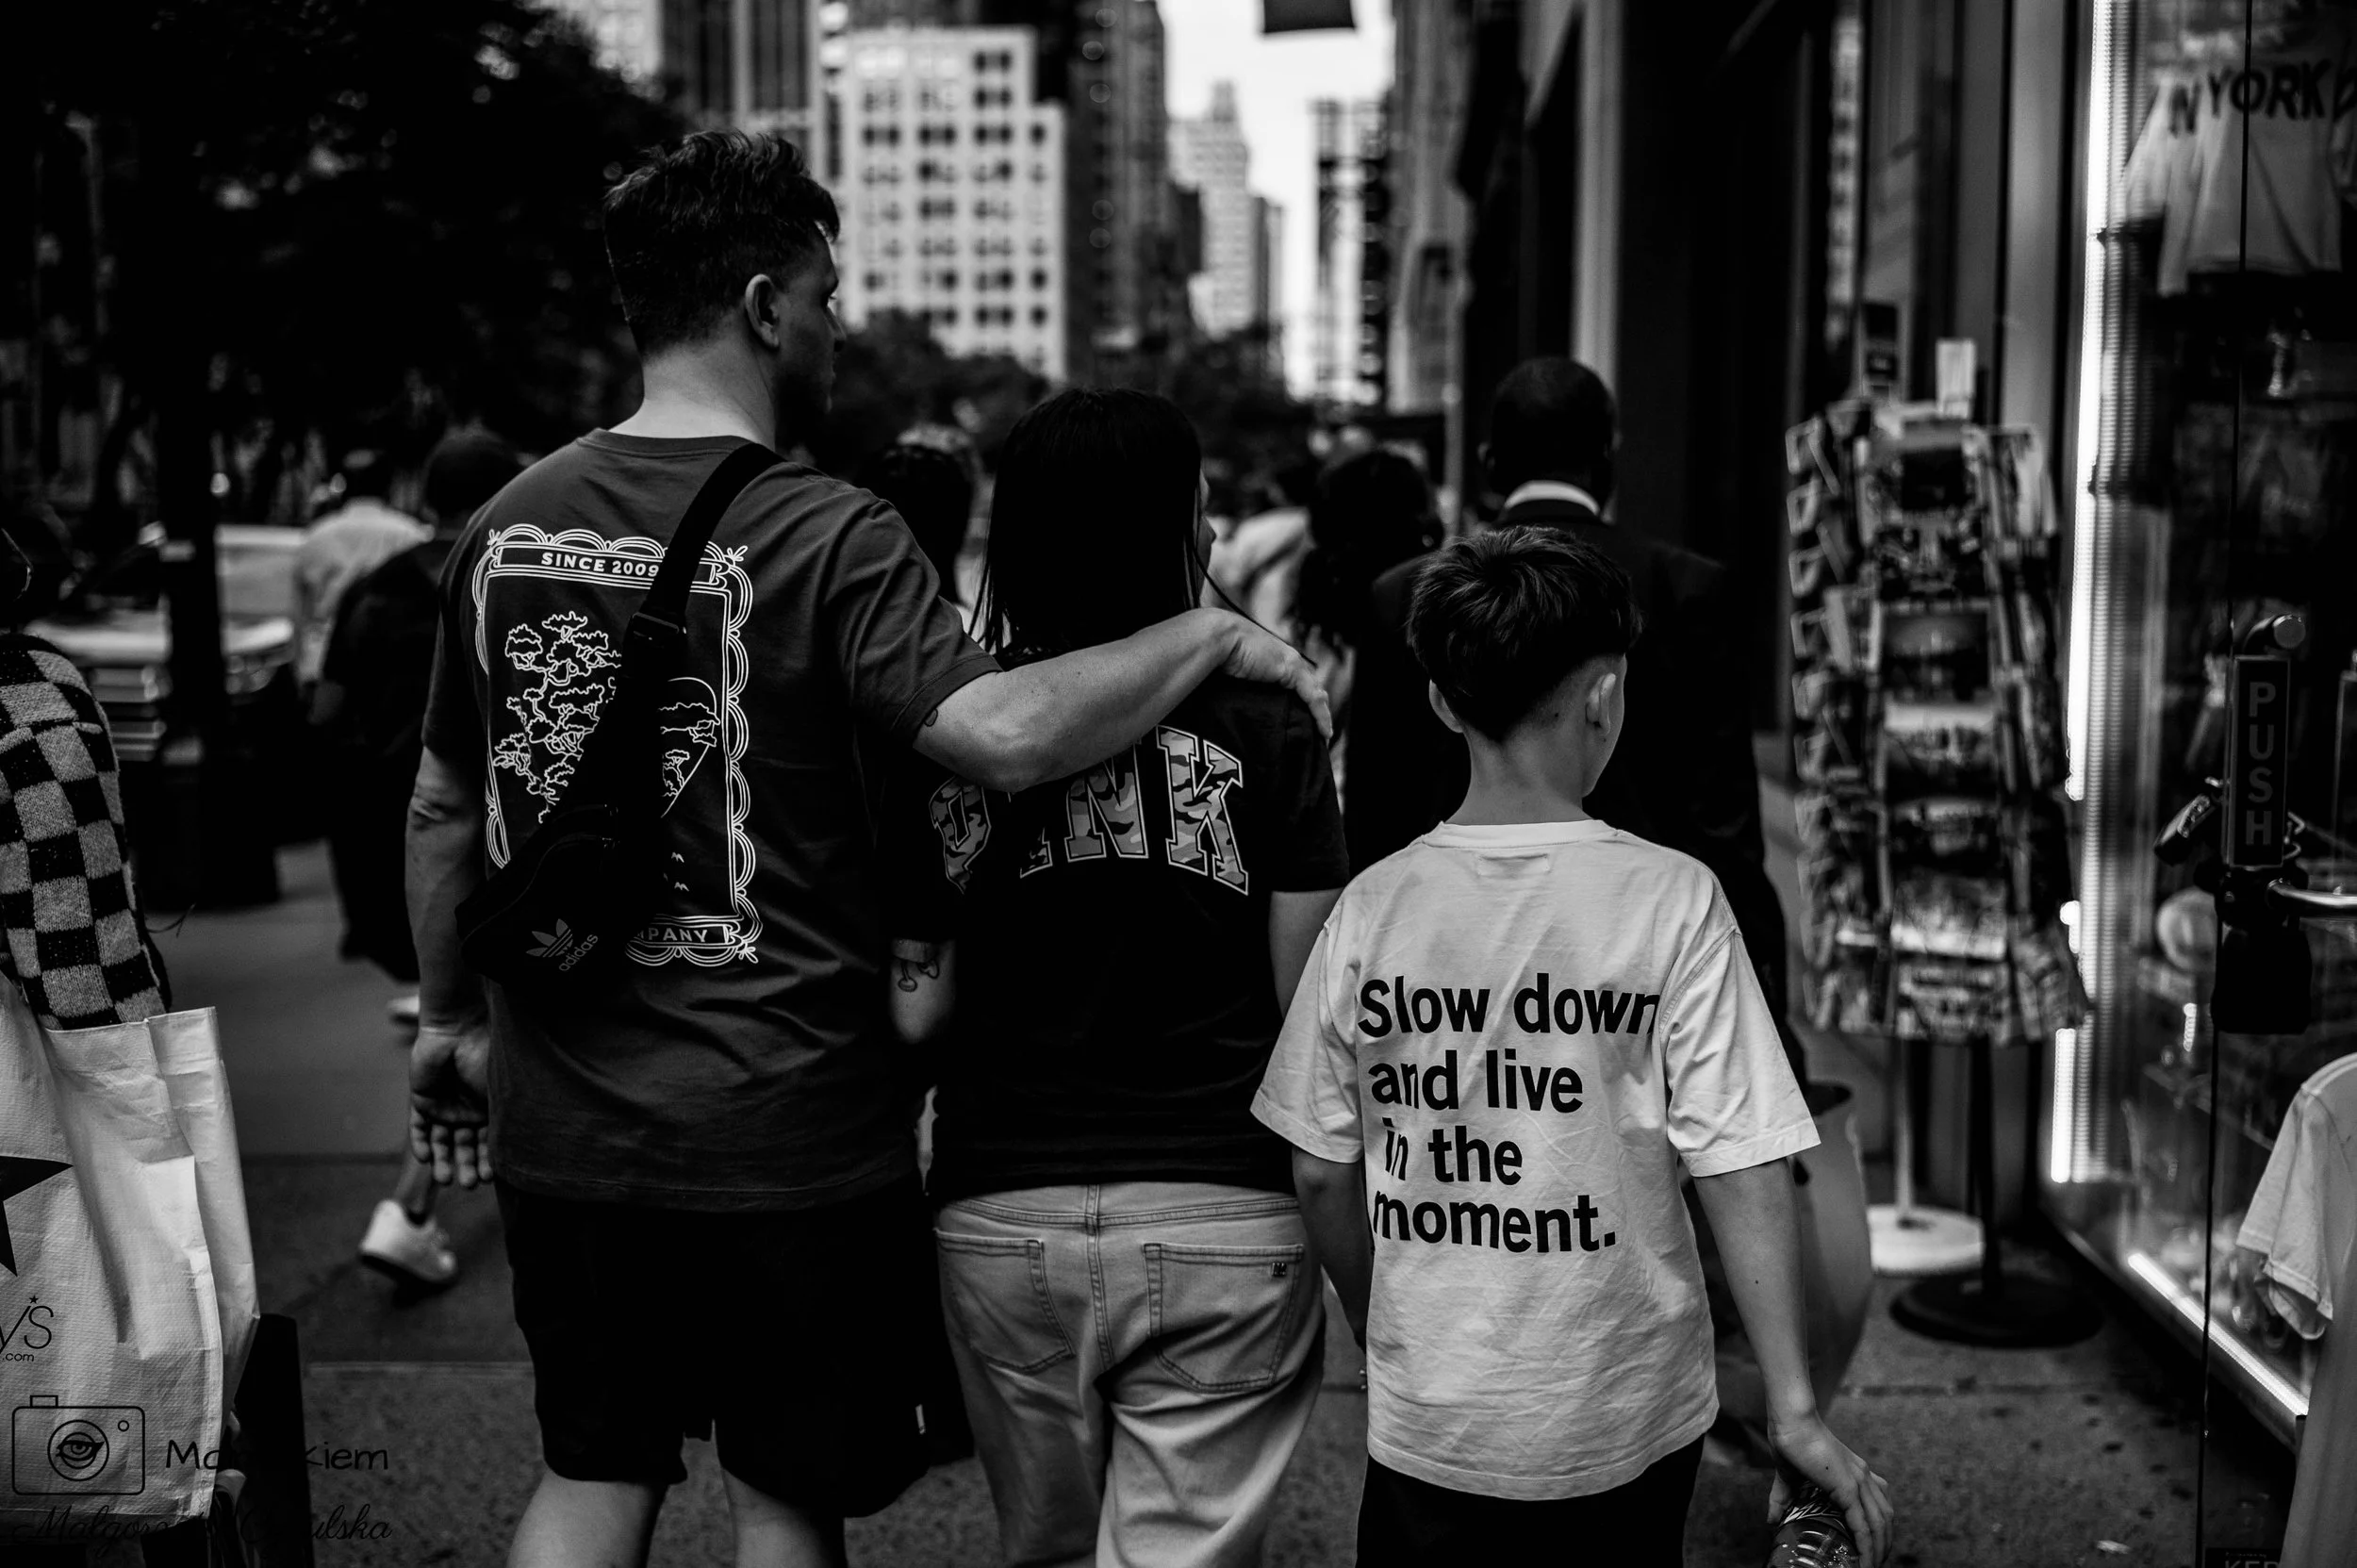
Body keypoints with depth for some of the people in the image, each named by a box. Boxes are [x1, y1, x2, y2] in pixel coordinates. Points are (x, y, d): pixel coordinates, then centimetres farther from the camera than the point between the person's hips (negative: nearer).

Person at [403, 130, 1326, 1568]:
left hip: (561, 1127, 6)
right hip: (786, 1135, -5)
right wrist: (1211, 633, -15)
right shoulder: (822, 535, -15)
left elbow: (443, 810, 12)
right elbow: (1002, 734, -30)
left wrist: (449, 1014, 25)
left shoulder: (507, 525, 4)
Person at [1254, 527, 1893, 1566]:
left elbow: (1321, 1176, 0)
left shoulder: (1373, 908, -6)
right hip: (1633, 1419, 0)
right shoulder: (1672, 900, -11)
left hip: (1433, 1431, 1)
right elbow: (1742, 1171, -12)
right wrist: (1795, 1410, -7)